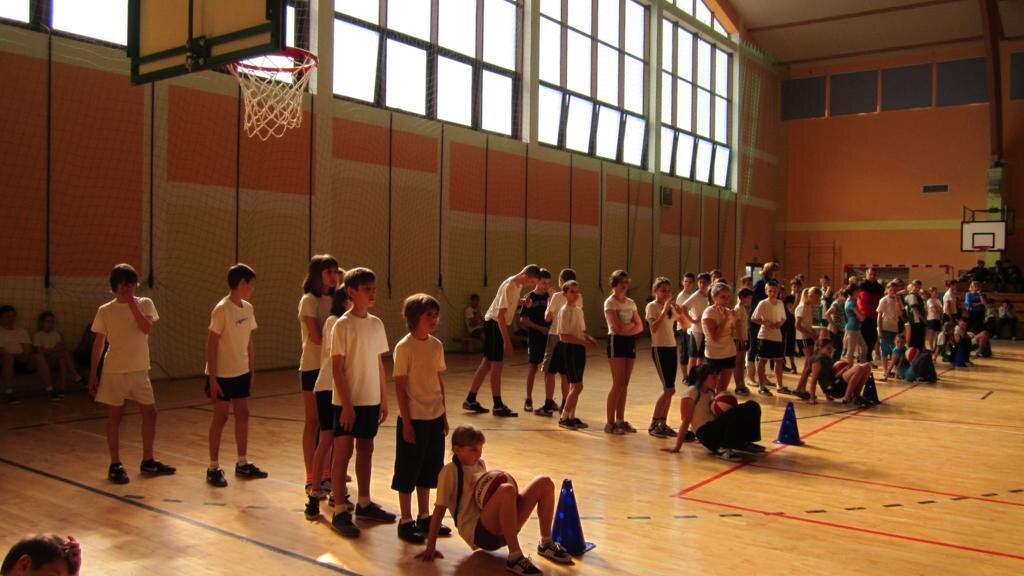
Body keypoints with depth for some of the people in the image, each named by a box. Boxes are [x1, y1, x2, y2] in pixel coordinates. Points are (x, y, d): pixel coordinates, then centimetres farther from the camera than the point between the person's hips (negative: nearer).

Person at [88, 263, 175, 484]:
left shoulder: (145, 304, 1)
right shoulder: (105, 311, -2)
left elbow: (146, 328, -17)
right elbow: (98, 344, 1)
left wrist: (132, 302, -19)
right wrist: (92, 374, -1)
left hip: (140, 370, 3)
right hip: (114, 371, -2)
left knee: (150, 413, 7)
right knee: (115, 416, 3)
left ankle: (148, 461, 21)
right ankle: (115, 465, 14)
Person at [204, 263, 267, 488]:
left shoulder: (247, 308, 5)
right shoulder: (222, 310, -17)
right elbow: (211, 345, -16)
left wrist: (252, 370, 12)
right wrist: (212, 378, -17)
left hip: (242, 373, 7)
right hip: (222, 375, -7)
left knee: (243, 414, 11)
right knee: (221, 417, 1)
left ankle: (242, 463, 23)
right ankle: (214, 468, 12)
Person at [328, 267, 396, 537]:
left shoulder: (376, 324, 7)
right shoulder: (343, 325, -12)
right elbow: (336, 368, -13)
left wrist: (384, 398, 10)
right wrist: (346, 404, -16)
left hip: (371, 400, 6)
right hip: (348, 402, -6)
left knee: (366, 450, 15)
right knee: (343, 452, 0)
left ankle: (364, 504, 28)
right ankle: (340, 512, 8)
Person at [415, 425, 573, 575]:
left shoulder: (479, 464, 18)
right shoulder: (450, 471, -4)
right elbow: (439, 510, -6)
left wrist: (497, 486, 6)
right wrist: (431, 547, -8)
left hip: (502, 528, 8)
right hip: (478, 532, -8)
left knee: (544, 483, -6)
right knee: (507, 490, -38)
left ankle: (546, 544, 5)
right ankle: (515, 558, -30)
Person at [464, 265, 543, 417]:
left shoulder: (518, 285, 6)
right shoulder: (509, 286, -22)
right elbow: (501, 315, -24)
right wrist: (507, 341, -24)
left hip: (494, 324, 9)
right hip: (494, 324, -9)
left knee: (487, 363, 12)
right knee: (497, 365, -4)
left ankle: (470, 400, 19)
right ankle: (498, 406, 2)